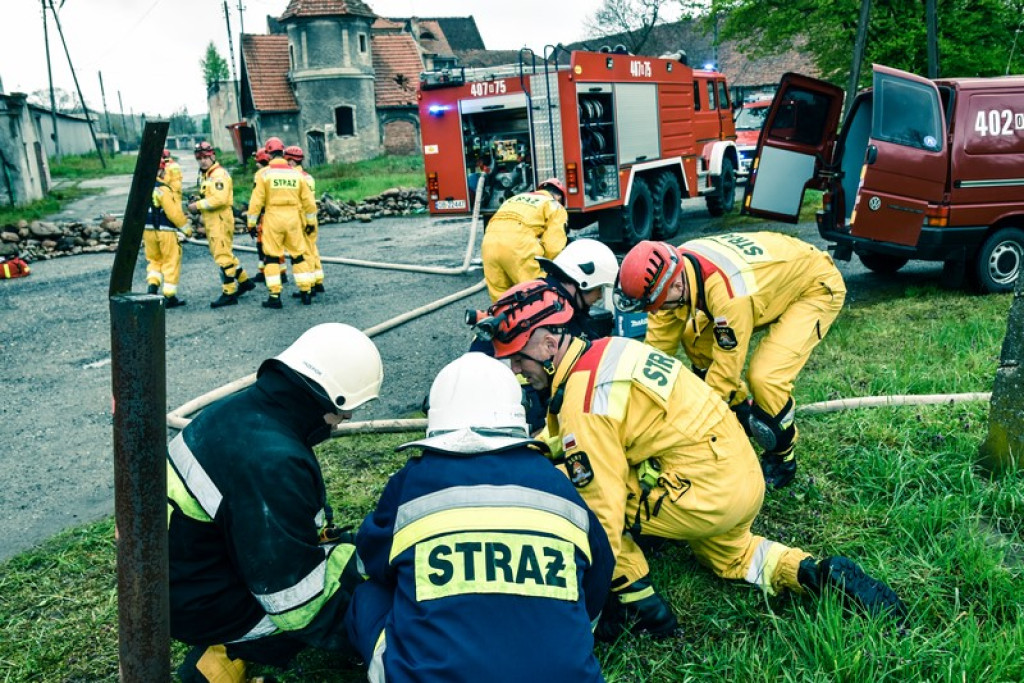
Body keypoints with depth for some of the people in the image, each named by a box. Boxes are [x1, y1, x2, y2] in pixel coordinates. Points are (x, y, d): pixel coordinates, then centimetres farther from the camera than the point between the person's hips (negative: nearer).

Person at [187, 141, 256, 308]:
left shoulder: (219, 174, -13)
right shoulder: (205, 175, 20)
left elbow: (219, 199, -23)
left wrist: (198, 205, -17)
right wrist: (197, 202, 8)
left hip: (221, 221, -10)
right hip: (211, 222, 10)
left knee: (222, 256, -9)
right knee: (223, 254, 18)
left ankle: (229, 294, -6)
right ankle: (244, 281, 31)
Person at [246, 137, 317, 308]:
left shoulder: (264, 174, -5)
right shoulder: (296, 174, 5)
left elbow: (256, 201, -7)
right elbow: (308, 201, 7)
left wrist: (251, 223, 2)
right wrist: (310, 222, 18)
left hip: (273, 219, -3)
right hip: (293, 219, 3)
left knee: (271, 258, 4)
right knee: (298, 256, 12)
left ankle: (275, 296, 3)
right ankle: (306, 293, 13)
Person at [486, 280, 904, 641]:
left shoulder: (583, 399, -20)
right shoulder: (604, 349, 8)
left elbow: (602, 506, -21)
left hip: (705, 494, -10)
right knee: (730, 557, 38)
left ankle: (638, 605, 4)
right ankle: (815, 573, 19)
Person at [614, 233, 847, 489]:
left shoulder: (727, 292, -41)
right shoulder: (674, 268, -19)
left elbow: (725, 369, -30)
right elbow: (659, 340, -9)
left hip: (817, 287, -8)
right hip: (775, 274, 8)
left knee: (764, 376, -24)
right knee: (695, 338, 1)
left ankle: (782, 459, 3)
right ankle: (742, 413, 20)